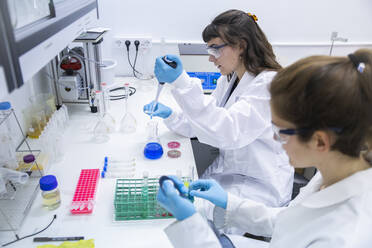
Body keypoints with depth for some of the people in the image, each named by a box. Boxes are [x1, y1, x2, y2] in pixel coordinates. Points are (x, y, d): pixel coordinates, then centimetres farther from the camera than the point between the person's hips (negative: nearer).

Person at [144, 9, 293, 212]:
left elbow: (229, 132, -33)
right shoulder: (228, 79, 7)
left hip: (259, 185, -7)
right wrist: (170, 115, -8)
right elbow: (204, 122, 10)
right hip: (225, 171, 7)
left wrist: (181, 82, -38)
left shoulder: (269, 83, -20)